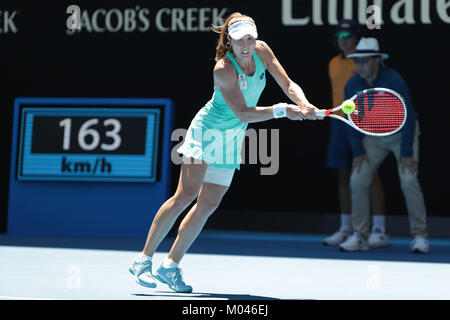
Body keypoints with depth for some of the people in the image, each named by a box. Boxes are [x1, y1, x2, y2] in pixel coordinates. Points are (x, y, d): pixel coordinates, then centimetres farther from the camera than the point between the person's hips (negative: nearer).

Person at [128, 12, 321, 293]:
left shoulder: (262, 50, -6)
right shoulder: (223, 69, -25)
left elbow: (288, 84, -4)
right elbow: (243, 113, -25)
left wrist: (304, 105, -23)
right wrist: (282, 110, -28)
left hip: (232, 138, 6)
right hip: (207, 130, -6)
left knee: (208, 204, 3)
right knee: (186, 195, -17)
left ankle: (170, 266, 11)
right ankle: (143, 260, -8)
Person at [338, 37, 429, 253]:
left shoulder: (395, 81, -29)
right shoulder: (352, 85, -15)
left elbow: (409, 118, -27)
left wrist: (406, 154, -28)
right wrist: (358, 152, -11)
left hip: (403, 134, -4)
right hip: (374, 136, 4)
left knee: (408, 181, -20)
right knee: (357, 181, -8)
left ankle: (420, 237, -7)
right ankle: (359, 237, 2)